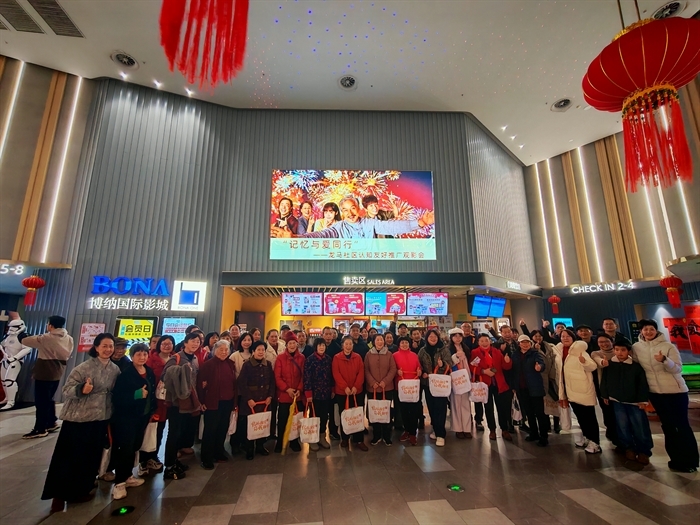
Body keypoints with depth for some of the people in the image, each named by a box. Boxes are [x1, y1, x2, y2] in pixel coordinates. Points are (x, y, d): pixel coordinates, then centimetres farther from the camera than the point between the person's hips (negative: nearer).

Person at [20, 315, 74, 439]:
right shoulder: (69, 339, 5)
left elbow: (25, 340, -7)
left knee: (41, 401, 0)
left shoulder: (46, 338, -16)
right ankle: (51, 423, 26)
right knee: (48, 399, 20)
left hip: (44, 373, -7)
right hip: (57, 373, 8)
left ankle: (40, 429, 5)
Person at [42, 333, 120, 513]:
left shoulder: (115, 369, 0)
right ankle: (59, 495, 24)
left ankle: (79, 491, 32)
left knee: (91, 457, 14)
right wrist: (81, 389, -35)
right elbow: (66, 389, -16)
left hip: (101, 419, 5)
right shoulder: (84, 367, -15)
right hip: (78, 418, -5)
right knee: (69, 457, 4)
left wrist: (110, 415, 10)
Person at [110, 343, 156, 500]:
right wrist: (137, 394, -29)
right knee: (125, 448, -1)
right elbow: (117, 397, -21)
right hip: (126, 417, -6)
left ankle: (127, 476, 31)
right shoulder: (126, 374, -16)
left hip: (143, 416, 6)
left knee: (134, 446, 15)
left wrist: (152, 410, 10)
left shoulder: (150, 373, 5)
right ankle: (119, 482, 12)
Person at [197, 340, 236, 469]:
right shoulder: (208, 364, -11)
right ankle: (206, 459, 17)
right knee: (210, 430, 4)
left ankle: (218, 453, 32)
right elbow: (200, 383, -11)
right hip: (213, 402, -5)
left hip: (227, 402, 6)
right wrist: (202, 401, -12)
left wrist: (235, 400, 8)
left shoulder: (231, 364, 5)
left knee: (223, 428, 15)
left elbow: (234, 383, 9)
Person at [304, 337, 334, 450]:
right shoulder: (310, 359, -9)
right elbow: (307, 377, -12)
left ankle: (322, 437, 27)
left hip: (327, 393, 4)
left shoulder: (329, 359, 4)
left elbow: (331, 375, 9)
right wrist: (308, 394, -15)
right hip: (315, 393, -4)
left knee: (325, 415, 11)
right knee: (315, 416, 6)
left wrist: (333, 390, 8)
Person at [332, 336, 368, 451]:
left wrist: (356, 386, -14)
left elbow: (361, 373, -1)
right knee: (344, 416, 10)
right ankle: (344, 439, 26)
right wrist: (345, 387, -19)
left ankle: (359, 440, 16)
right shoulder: (337, 358, -2)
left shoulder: (358, 357, 4)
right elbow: (336, 374, -9)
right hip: (341, 392, -1)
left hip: (357, 391, 2)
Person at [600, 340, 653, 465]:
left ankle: (643, 451, 18)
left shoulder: (636, 366, -10)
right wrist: (605, 396, 4)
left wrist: (643, 400, -7)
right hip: (617, 401, 2)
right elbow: (604, 381, 3)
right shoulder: (609, 365, -5)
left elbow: (643, 384, -5)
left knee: (640, 427, 3)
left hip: (634, 401, -2)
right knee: (623, 426, 9)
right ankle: (629, 448, 23)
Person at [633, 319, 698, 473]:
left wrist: (664, 360, -35)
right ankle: (677, 459, 24)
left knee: (682, 425, 2)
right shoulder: (636, 347, -4)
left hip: (676, 390, -3)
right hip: (655, 392, 3)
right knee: (667, 425, 12)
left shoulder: (668, 346, -11)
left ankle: (689, 461, 14)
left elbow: (677, 369, -17)